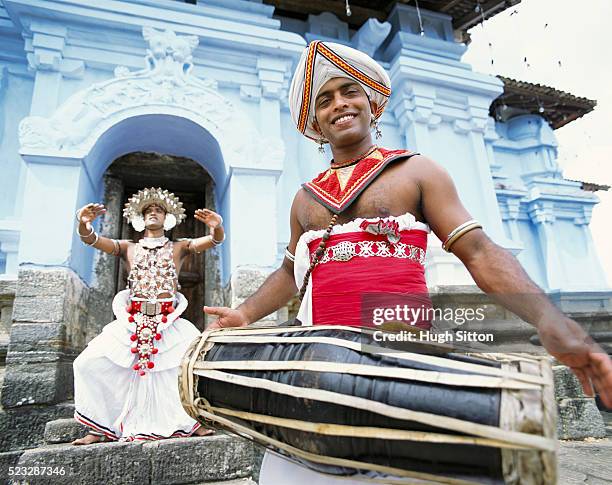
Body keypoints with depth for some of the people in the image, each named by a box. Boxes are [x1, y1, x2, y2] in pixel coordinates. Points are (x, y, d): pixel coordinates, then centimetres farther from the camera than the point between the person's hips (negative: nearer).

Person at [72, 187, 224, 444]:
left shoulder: (179, 247, 11)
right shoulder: (128, 248, 15)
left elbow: (215, 240, -4)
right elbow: (91, 239, 0)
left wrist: (217, 227, -29)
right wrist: (83, 224, -24)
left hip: (170, 323, -1)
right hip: (132, 321, 2)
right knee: (88, 364, -8)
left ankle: (194, 419, 2)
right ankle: (101, 427, 9)